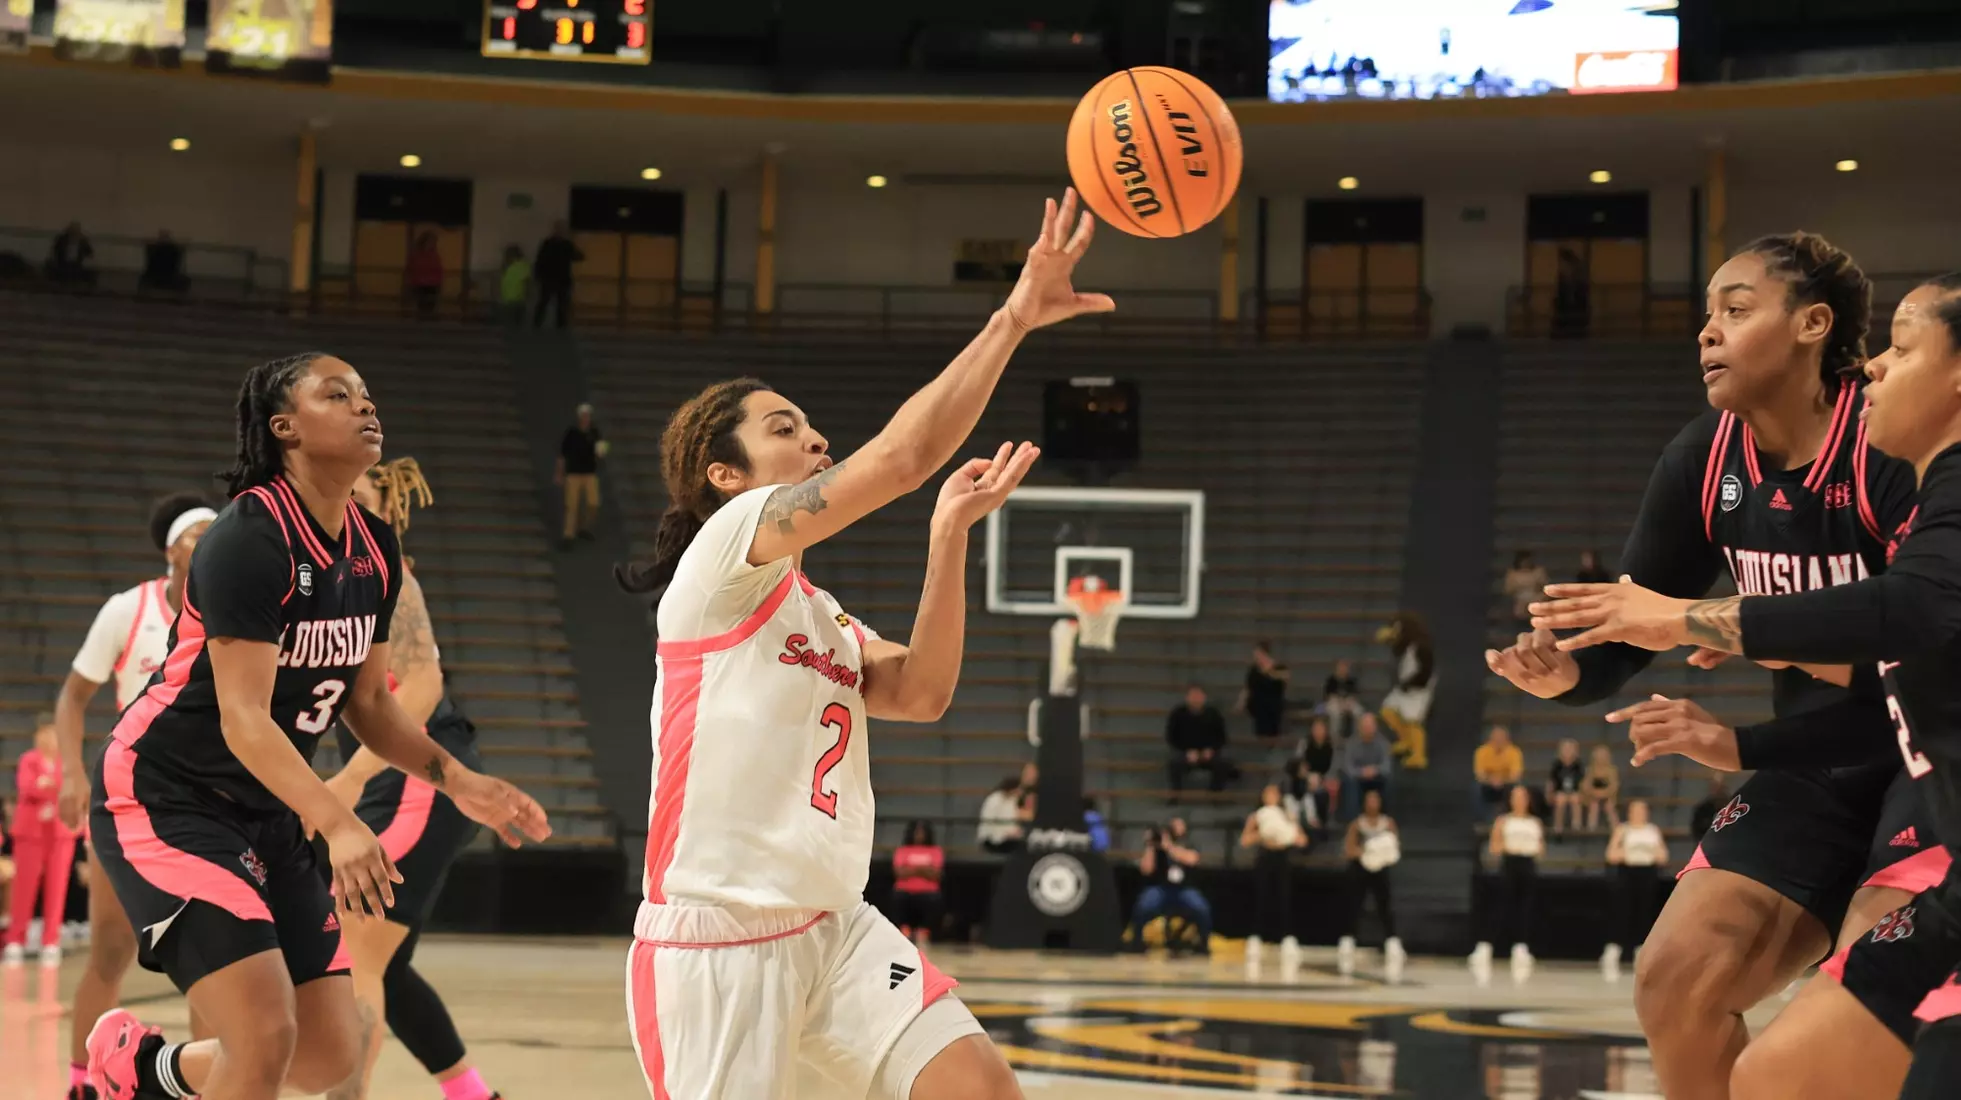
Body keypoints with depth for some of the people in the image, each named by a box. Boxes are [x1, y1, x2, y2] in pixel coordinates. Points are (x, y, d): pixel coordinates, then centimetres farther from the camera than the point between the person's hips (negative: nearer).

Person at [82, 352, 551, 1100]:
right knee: (265, 1039, -21)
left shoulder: (374, 548, 4)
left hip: (264, 814, 8)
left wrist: (455, 779, -1)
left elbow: (368, 701, 13)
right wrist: (338, 825, -40)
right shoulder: (249, 538, -20)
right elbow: (243, 719, -27)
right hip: (164, 797, -8)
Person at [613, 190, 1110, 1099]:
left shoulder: (819, 613, 19)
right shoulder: (725, 550, -7)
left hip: (834, 930, 8)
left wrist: (951, 532, 0)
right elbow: (900, 457, -18)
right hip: (717, 944, -8)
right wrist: (1014, 317, -16)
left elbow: (918, 694, 5)